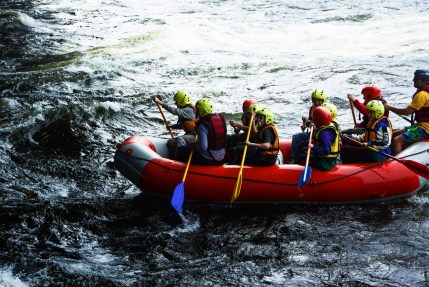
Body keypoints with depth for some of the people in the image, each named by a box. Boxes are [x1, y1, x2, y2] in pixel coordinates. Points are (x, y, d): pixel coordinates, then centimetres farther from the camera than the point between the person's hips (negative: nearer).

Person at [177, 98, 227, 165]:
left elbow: (203, 147, -29)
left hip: (207, 160, -8)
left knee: (182, 150, 9)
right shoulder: (221, 118, 2)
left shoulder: (202, 125, -21)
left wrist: (193, 145, -9)